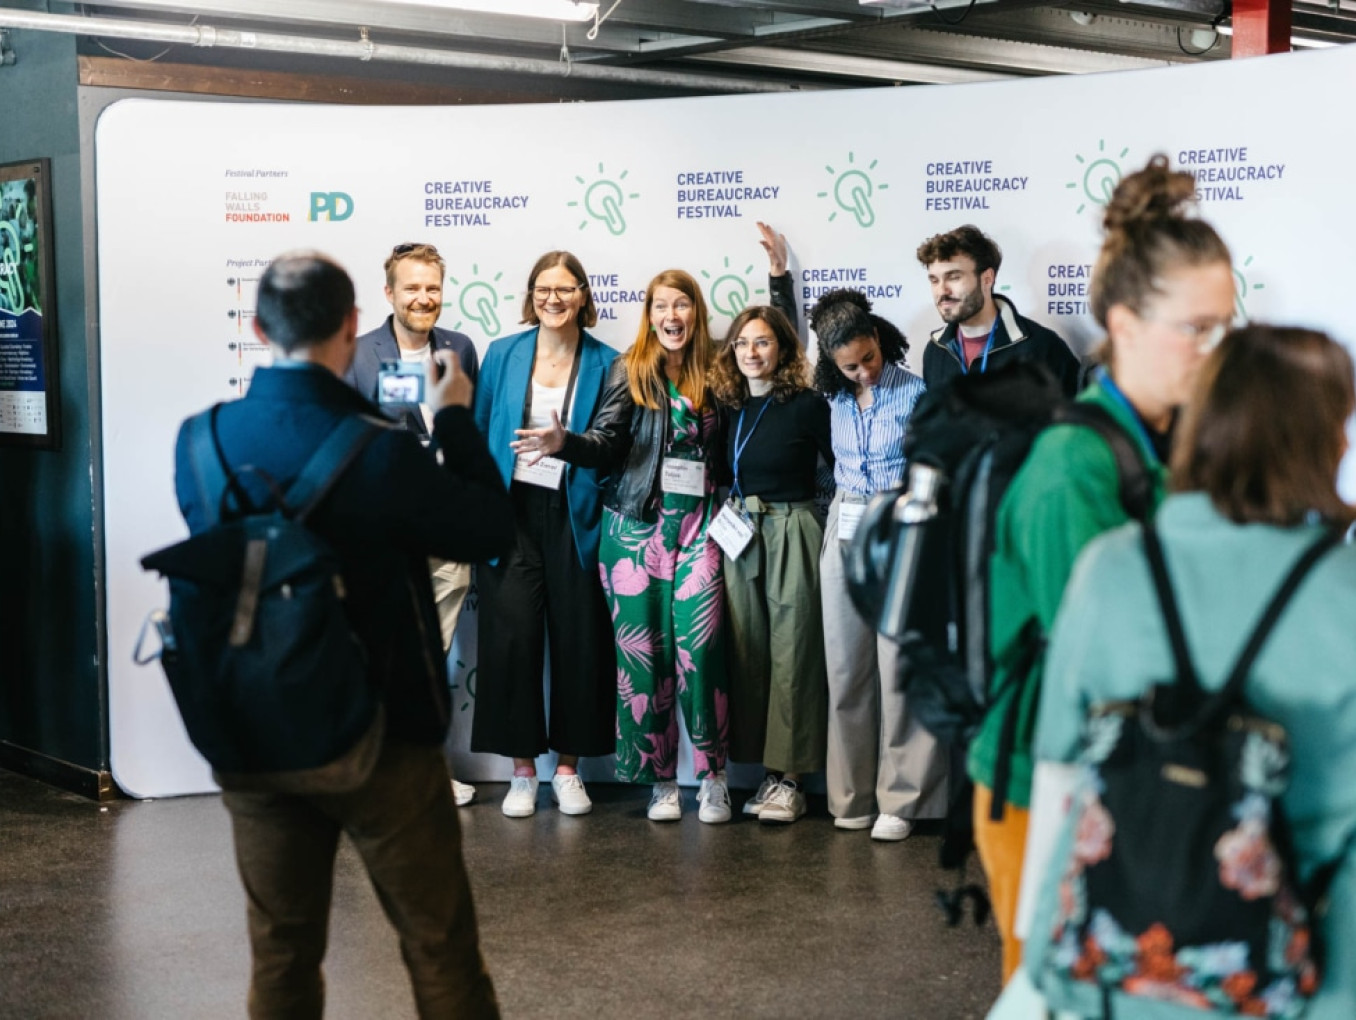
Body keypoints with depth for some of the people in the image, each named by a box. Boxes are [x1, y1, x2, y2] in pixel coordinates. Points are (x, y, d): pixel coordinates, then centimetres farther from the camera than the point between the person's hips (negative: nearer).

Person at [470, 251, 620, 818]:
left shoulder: (606, 364, 3)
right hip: (512, 511, 1)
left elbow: (610, 447, -3)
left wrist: (566, 443, -23)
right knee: (511, 637, -4)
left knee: (578, 639, 1)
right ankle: (522, 770, 8)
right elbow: (480, 435, 10)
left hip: (574, 517, 0)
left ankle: (568, 767, 15)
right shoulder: (502, 355, 7)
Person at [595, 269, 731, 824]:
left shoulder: (712, 376, 11)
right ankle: (661, 779, 9)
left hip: (696, 526, 1)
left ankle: (712, 777, 0)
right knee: (642, 648, -1)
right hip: (636, 525, -1)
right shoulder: (630, 370, 3)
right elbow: (606, 440, -5)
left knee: (699, 642, -11)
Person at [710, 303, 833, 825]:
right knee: (747, 651, 6)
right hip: (739, 536, 6)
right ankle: (767, 770, 14)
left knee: (791, 654, -3)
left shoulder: (807, 405, -7)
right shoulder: (730, 407, 9)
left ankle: (789, 776, 2)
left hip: (792, 535, -6)